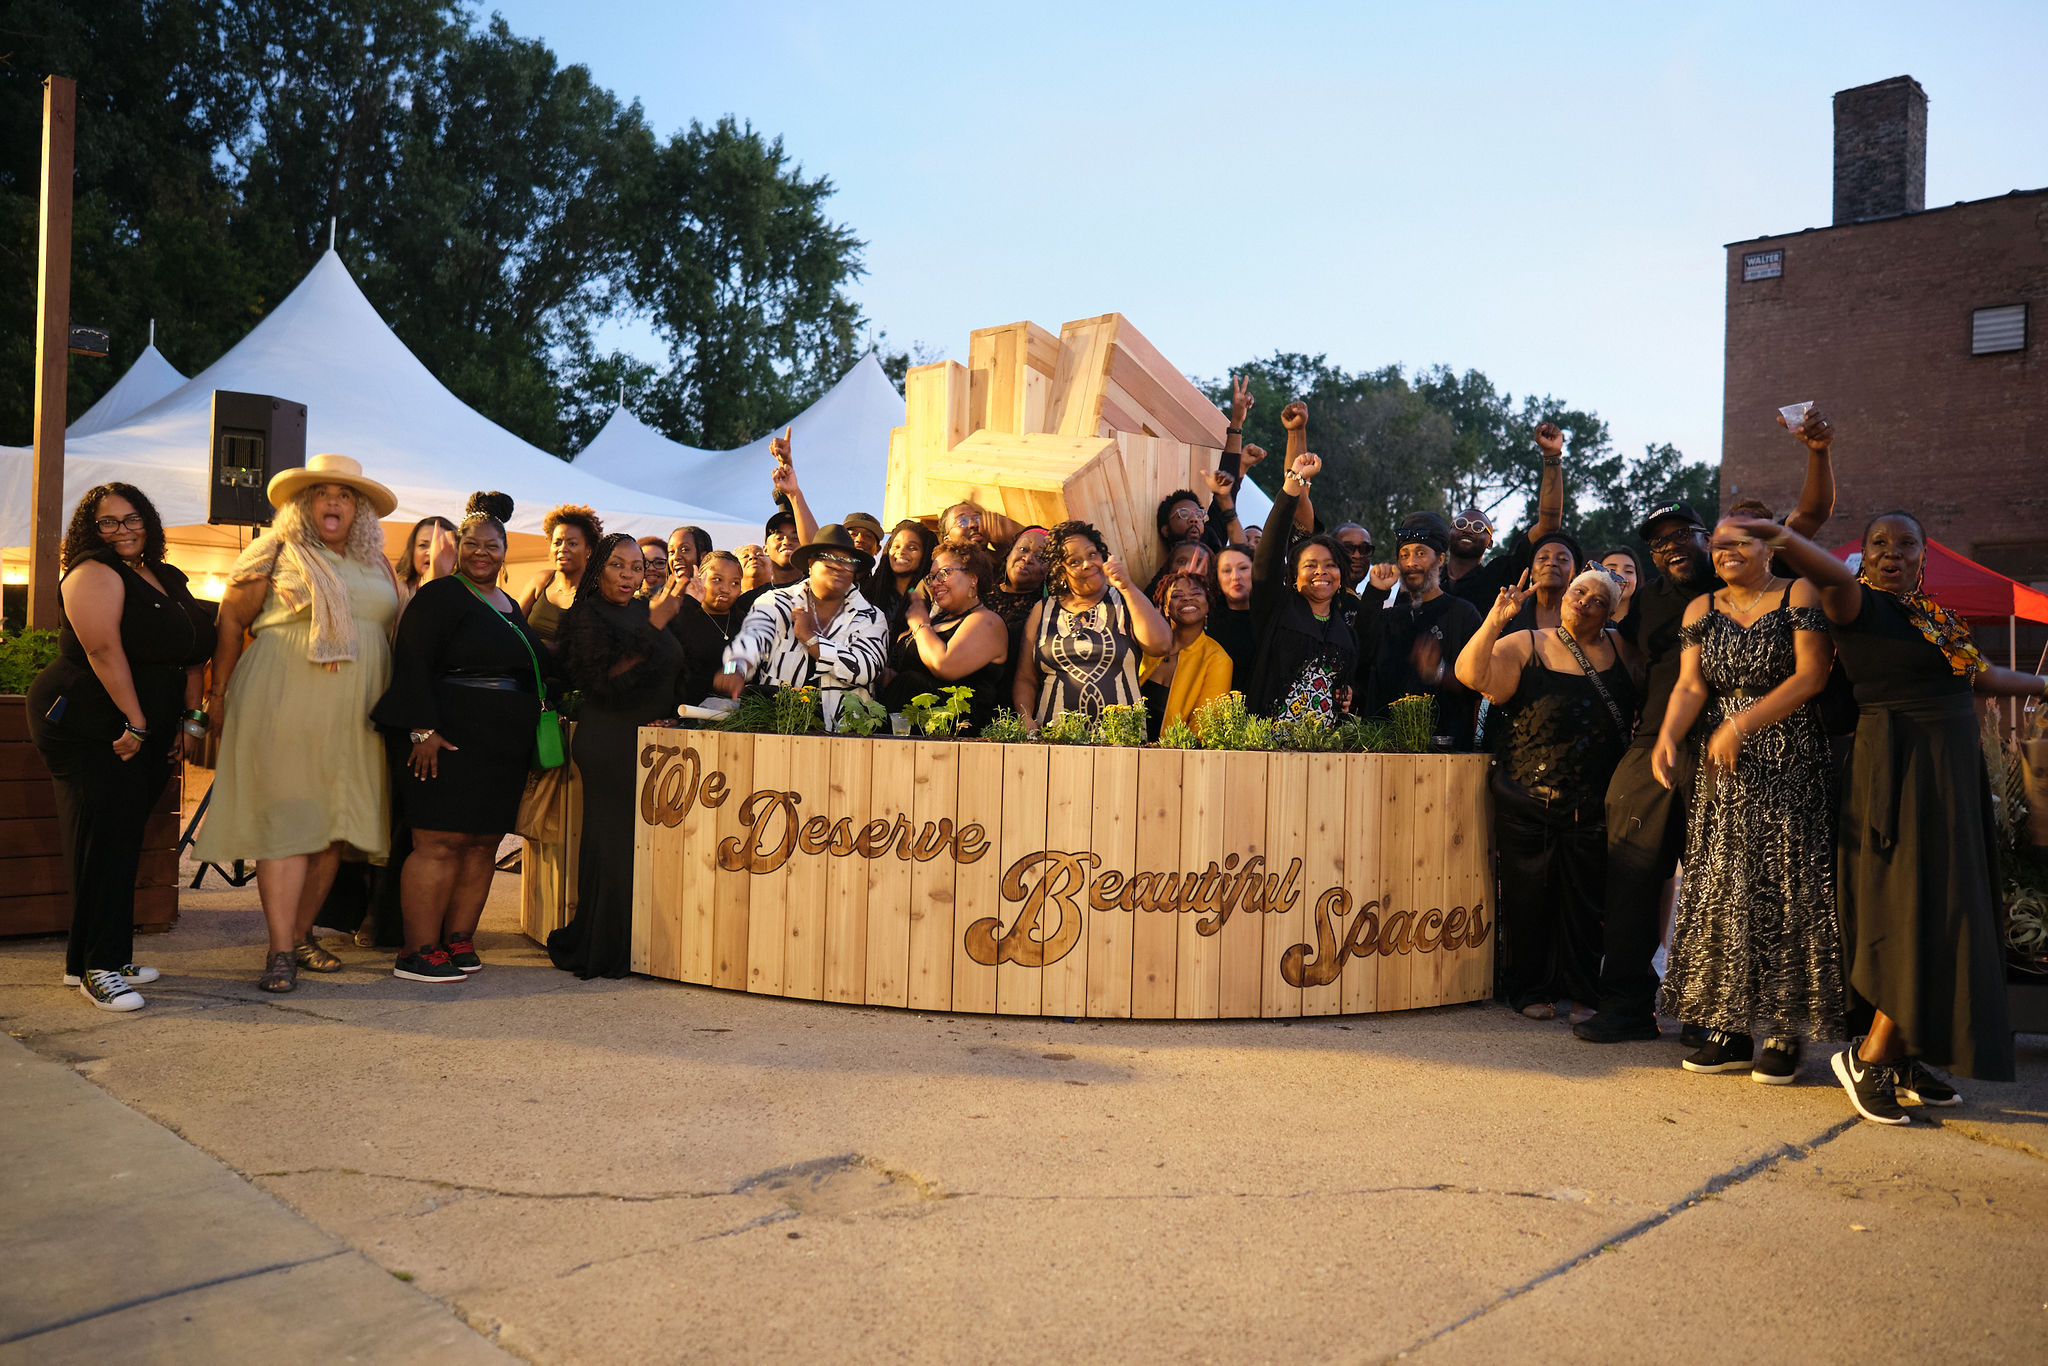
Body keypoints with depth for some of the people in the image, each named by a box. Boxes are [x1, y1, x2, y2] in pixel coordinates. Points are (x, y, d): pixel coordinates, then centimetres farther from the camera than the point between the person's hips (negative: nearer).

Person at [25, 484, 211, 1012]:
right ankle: (99, 968, -7)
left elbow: (191, 655, 16)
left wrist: (190, 720, 7)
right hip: (87, 726, -7)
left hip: (146, 732, 7)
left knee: (124, 840, 8)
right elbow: (105, 652, -18)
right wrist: (136, 724, -20)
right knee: (105, 838, -10)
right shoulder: (95, 575, -8)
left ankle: (102, 957, 15)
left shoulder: (169, 581, 16)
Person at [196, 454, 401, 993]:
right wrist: (218, 695, 0)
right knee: (285, 825, -7)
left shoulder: (376, 566, 15)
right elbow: (230, 622, 4)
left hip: (352, 719, 4)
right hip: (281, 710, -4)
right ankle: (280, 951, -5)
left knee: (333, 826, 6)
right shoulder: (276, 554, 4)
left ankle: (301, 933, 19)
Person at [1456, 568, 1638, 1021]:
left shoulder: (1618, 647, 9)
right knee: (1529, 896, 4)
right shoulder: (1527, 645, 0)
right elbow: (1471, 675, -13)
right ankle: (1530, 990, 17)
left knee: (1586, 899, 6)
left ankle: (1580, 992, 19)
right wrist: (1495, 620, -22)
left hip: (1592, 807, 2)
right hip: (1527, 801, -2)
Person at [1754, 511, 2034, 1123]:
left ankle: (1907, 1056, 16)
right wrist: (1785, 539, -50)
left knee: (1943, 917, 9)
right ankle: (1868, 1057, -4)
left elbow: (1982, 677, 31)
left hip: (1951, 774, 8)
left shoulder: (1937, 617, 17)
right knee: (1922, 913, -12)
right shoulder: (1863, 604, -7)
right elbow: (1832, 575, -30)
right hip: (1900, 772, -8)